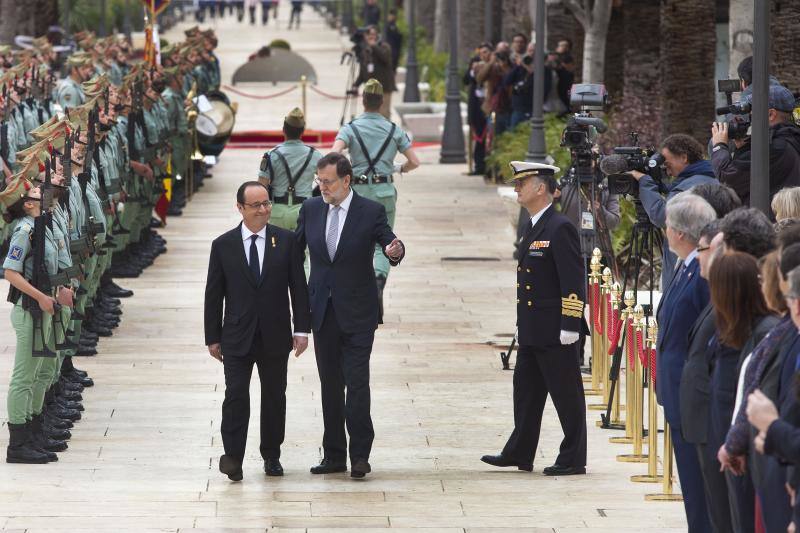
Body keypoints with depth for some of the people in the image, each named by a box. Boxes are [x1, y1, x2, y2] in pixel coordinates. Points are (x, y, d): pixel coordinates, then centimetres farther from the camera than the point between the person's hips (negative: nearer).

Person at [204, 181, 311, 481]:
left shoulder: (286, 242, 2)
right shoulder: (223, 245, 1)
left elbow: (298, 287, 3)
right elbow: (213, 295, 4)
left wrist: (302, 329, -3)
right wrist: (213, 338, 2)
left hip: (275, 337, 1)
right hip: (237, 338, -1)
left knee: (274, 397, 9)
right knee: (236, 395, -11)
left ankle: (271, 456, 22)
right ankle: (233, 458, -10)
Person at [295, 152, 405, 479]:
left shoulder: (371, 212, -6)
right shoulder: (311, 209, 5)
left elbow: (389, 242, -8)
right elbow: (294, 251, 9)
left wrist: (394, 251, -32)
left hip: (357, 312, -4)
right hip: (322, 311, 4)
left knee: (357, 382, -9)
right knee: (330, 385, 9)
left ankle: (360, 455, -6)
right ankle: (334, 455, 14)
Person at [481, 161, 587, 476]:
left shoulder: (560, 228, -15)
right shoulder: (535, 227, 15)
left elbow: (574, 281, -18)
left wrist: (570, 326, -20)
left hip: (555, 332, -10)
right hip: (532, 331, 10)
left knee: (566, 395, -1)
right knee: (526, 391, 15)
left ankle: (573, 459, 4)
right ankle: (520, 453, 23)